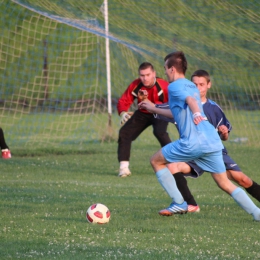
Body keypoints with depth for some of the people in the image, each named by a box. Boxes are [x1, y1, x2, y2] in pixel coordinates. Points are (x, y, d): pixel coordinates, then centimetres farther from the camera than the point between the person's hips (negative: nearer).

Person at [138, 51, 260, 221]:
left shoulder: (174, 86, 2)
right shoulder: (192, 86, 27)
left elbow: (190, 100, -21)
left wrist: (196, 114, -42)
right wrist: (153, 109, 51)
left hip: (193, 142, -8)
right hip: (213, 141, 8)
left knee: (156, 161, 13)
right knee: (225, 184, 10)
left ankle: (179, 204, 6)